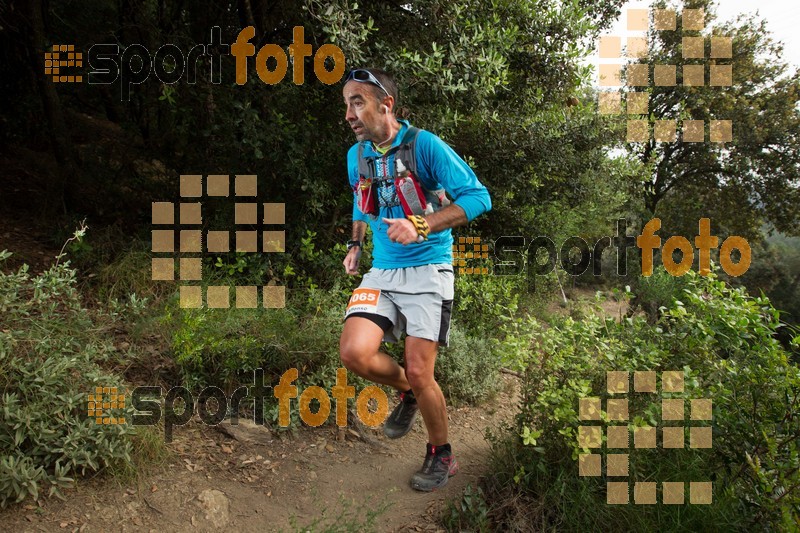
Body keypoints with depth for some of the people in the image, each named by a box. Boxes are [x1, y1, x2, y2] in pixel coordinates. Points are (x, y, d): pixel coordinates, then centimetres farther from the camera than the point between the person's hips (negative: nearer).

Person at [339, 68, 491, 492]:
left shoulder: (424, 145, -12)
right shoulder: (356, 155, 7)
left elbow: (478, 196, -16)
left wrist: (421, 226, -26)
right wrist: (355, 244, 15)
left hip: (427, 270, -5)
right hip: (382, 272, 5)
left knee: (419, 373, -7)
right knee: (354, 353, -17)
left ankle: (441, 455, 22)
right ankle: (407, 393, 16)